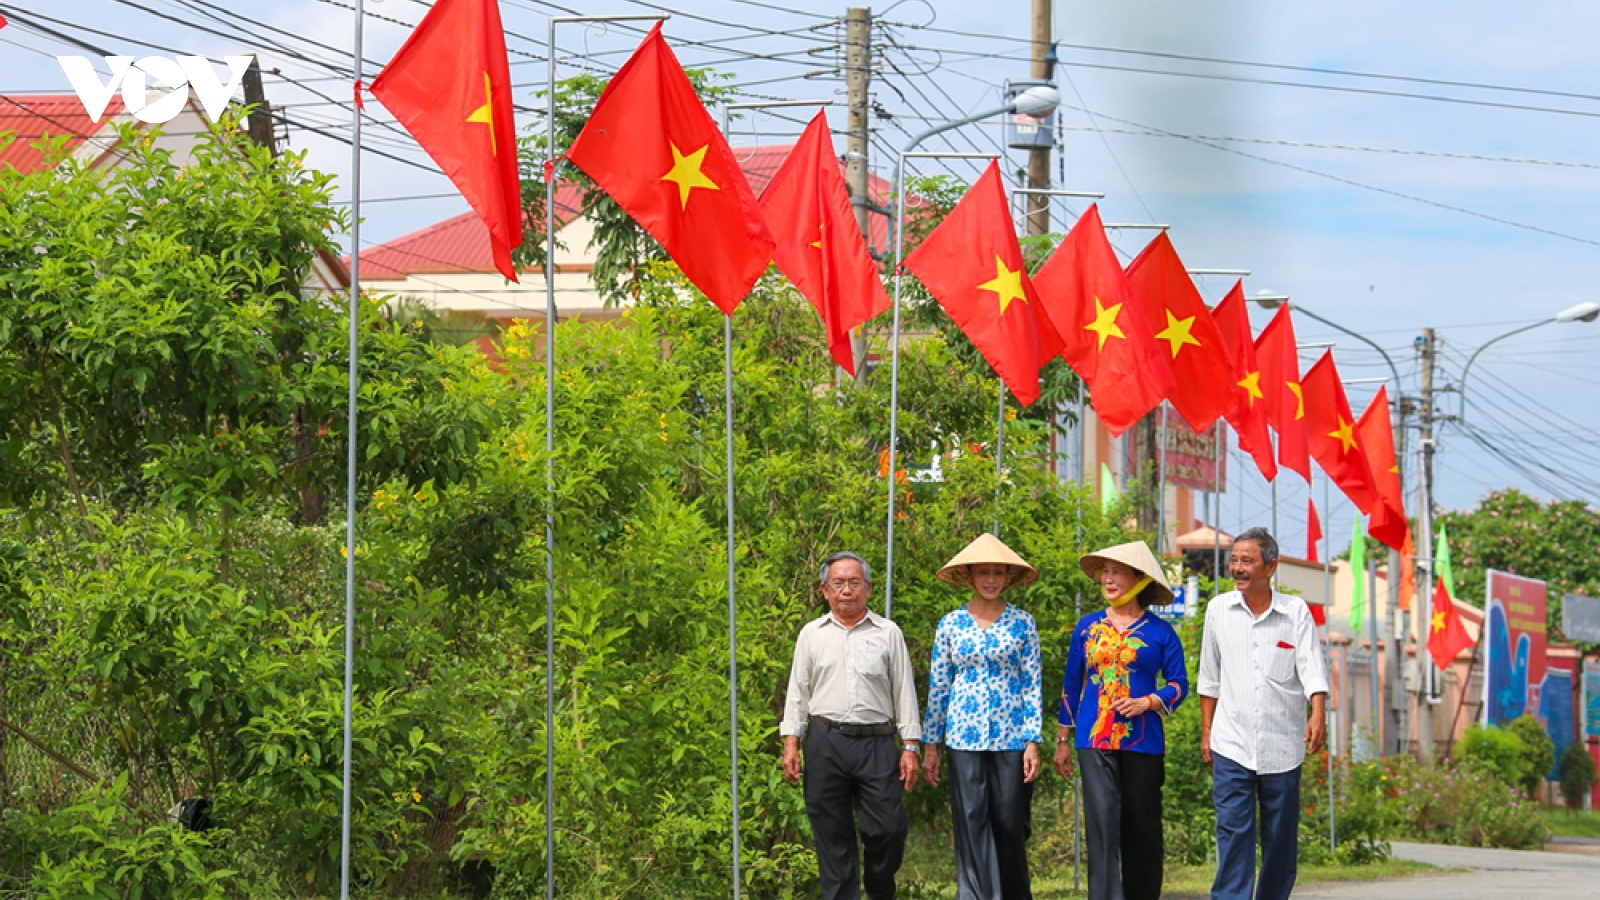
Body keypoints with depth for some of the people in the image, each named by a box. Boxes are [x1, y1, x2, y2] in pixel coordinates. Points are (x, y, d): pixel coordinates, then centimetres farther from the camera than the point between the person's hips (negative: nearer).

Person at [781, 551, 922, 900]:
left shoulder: (888, 633, 9)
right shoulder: (812, 634, 12)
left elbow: (904, 692, 8)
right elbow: (798, 691, 13)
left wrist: (910, 748, 2)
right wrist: (791, 743, 4)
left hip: (876, 744, -1)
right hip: (825, 743, 1)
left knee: (888, 829, -6)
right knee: (832, 835, 2)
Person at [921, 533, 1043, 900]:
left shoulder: (1022, 623, 4)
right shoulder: (951, 625, 7)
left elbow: (1032, 685, 3)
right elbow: (937, 687, 9)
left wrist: (1033, 742, -4)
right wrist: (930, 746, 6)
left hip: (1011, 736, -1)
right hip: (965, 737, 1)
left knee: (1010, 822, 1)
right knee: (972, 825, -4)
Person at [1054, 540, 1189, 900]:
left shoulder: (1160, 632, 3)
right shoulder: (1088, 627, 10)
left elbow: (1179, 684, 3)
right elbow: (1072, 685, 14)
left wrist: (1147, 702, -15)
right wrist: (1063, 740, 13)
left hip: (1143, 742, -1)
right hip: (1096, 741, 1)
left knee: (1141, 827, 4)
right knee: (1103, 818, -12)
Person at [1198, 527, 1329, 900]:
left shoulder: (1296, 612, 0)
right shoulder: (1219, 610, 6)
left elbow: (1312, 668, -9)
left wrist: (1319, 715, -25)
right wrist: (1206, 731, 12)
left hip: (1282, 746, 0)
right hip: (1232, 743, 0)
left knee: (1281, 837, 6)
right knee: (1233, 831, -9)